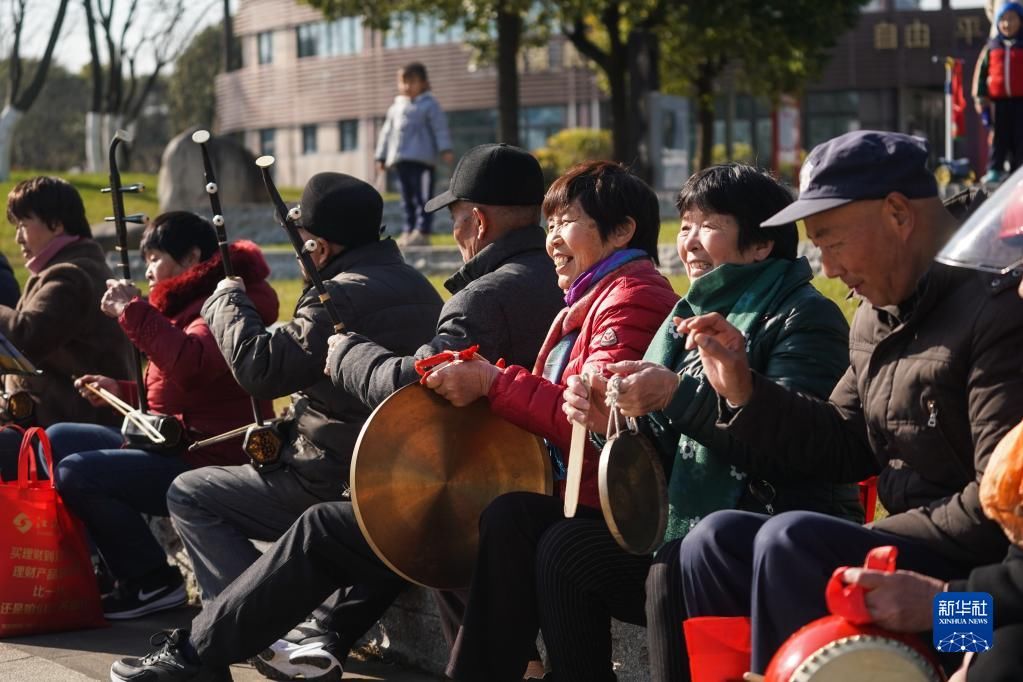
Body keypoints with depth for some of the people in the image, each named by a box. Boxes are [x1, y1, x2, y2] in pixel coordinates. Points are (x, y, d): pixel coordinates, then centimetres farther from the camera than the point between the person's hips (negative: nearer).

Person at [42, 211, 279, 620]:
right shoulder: (188, 305, 18)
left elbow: (192, 364, -35)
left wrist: (133, 310, -26)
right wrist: (122, 392, 12)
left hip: (210, 464, -11)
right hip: (173, 444, 11)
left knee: (76, 472, -22)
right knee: (57, 440, 12)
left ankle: (154, 582, -11)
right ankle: (116, 570, 8)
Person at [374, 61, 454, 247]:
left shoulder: (429, 105, 1)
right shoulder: (395, 108, 20)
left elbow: (440, 129, -6)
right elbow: (387, 132, 24)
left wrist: (446, 150, -16)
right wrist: (381, 157, 21)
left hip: (422, 159, -7)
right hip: (400, 160, 7)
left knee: (423, 196, -9)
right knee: (407, 197, 9)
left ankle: (422, 231, -10)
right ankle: (409, 230, 14)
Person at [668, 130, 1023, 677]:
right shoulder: (876, 317, 11)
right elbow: (844, 449, 17)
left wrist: (879, 544, -15)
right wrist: (743, 390, 4)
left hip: (977, 570, -9)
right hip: (903, 546, 9)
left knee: (792, 541, -27)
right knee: (717, 540, 2)